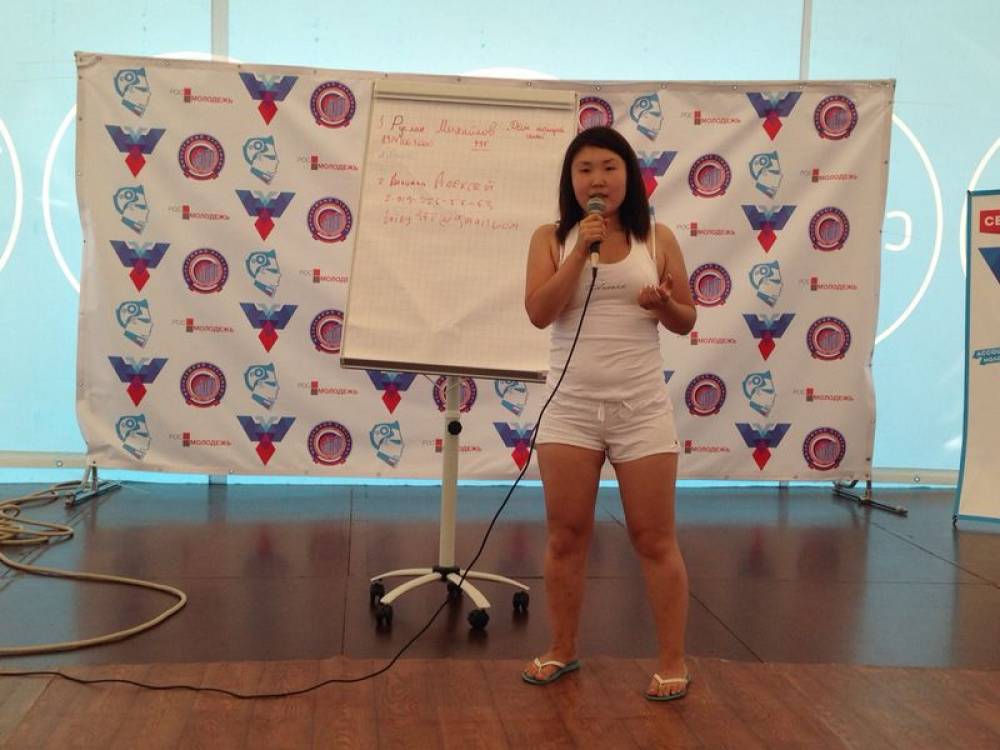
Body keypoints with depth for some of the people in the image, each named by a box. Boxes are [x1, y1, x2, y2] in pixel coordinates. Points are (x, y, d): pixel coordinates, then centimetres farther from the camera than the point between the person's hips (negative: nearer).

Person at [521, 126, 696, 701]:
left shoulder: (658, 239, 3)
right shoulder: (552, 238, 3)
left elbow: (687, 320, 8)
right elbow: (539, 312, -10)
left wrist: (663, 304, -14)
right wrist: (582, 250, -14)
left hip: (641, 408, 0)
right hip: (572, 406, 1)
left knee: (655, 539, 4)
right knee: (567, 535, 8)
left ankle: (674, 662, 16)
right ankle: (563, 650, 25)